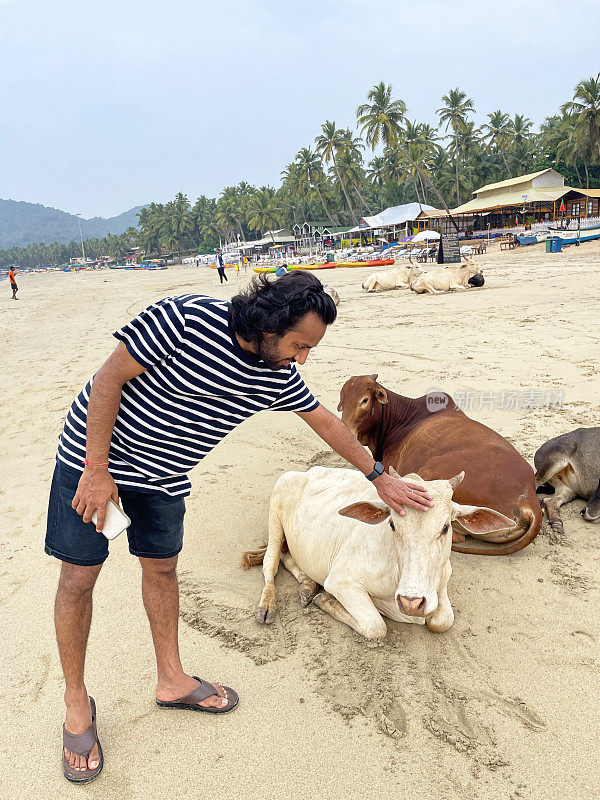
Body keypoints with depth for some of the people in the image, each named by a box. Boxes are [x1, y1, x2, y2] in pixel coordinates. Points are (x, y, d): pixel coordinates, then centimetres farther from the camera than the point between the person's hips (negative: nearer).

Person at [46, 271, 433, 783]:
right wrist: (97, 470, -21)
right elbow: (109, 379, -22)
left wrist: (379, 477, 11)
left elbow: (327, 422, 5)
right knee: (79, 575, 1)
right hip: (93, 453, -5)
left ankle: (172, 679, 33)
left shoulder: (278, 376, -9)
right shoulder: (186, 319, -29)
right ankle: (76, 703, 21)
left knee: (161, 567, 13)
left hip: (163, 474, 5)